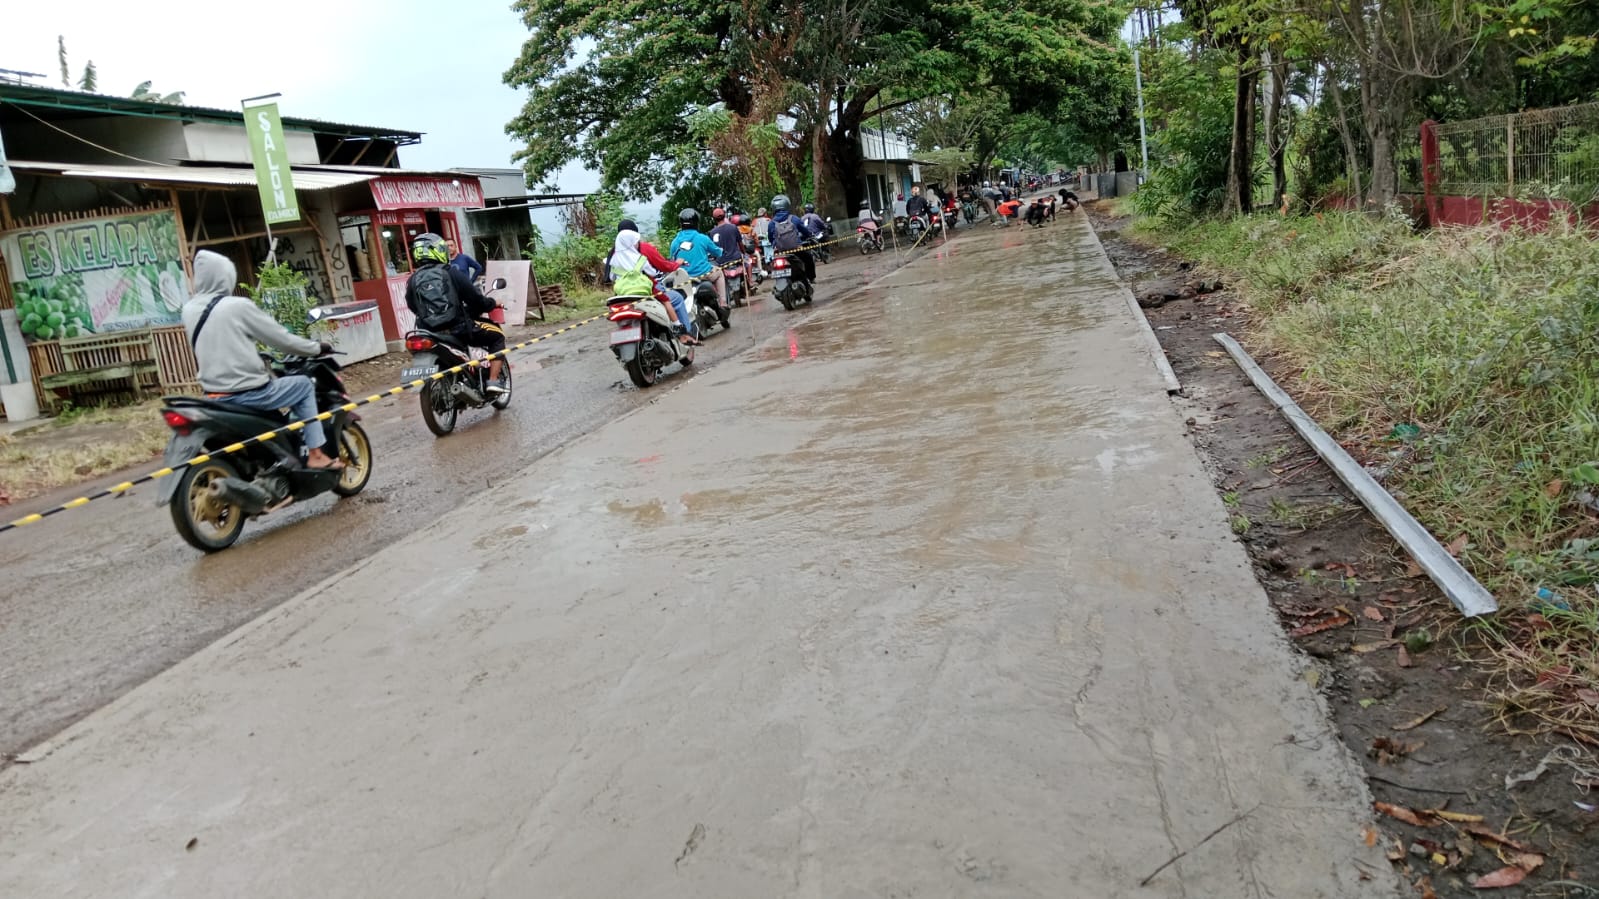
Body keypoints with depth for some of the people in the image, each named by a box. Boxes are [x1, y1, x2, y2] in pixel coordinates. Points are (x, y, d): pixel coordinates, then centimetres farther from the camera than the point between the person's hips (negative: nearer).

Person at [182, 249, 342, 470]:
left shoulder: (188, 310, 5)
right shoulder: (238, 306, -14)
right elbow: (281, 339, -8)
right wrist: (317, 348, 7)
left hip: (214, 394, 7)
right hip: (247, 392, -7)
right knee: (304, 385, 14)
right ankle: (316, 454, 8)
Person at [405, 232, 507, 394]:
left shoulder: (413, 280, 9)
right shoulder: (449, 272, -4)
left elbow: (412, 306, 19)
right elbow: (474, 298, -3)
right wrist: (492, 304, 17)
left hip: (428, 334, 6)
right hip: (457, 328, -5)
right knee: (496, 336, 12)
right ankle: (494, 380, 0)